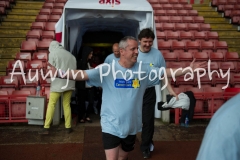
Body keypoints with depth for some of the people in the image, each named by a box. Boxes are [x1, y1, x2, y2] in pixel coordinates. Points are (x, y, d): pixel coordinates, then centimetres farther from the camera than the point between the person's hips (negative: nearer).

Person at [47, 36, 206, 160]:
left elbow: (166, 73, 3)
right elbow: (83, 74, -21)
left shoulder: (144, 69, -4)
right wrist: (60, 74, -33)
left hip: (132, 126, 4)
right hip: (111, 126, -3)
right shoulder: (107, 69, -15)